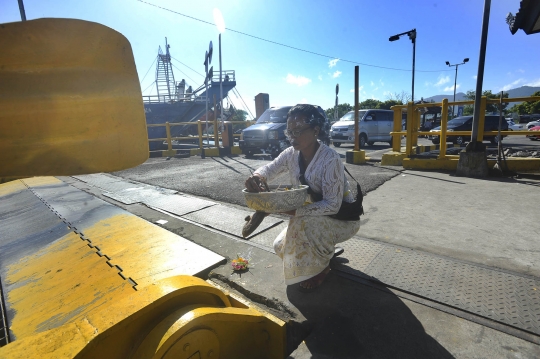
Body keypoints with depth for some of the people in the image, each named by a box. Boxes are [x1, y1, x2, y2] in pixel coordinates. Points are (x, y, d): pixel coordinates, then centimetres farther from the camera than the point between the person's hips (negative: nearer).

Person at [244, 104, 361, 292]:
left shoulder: (331, 160, -31)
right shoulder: (292, 154, -11)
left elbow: (332, 205, -31)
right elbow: (270, 168, -4)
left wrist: (293, 210, -40)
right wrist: (257, 176, -30)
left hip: (342, 216, -6)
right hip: (314, 215, 7)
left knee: (305, 224, -33)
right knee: (281, 245, 2)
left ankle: (321, 268, -5)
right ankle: (326, 250, 24)